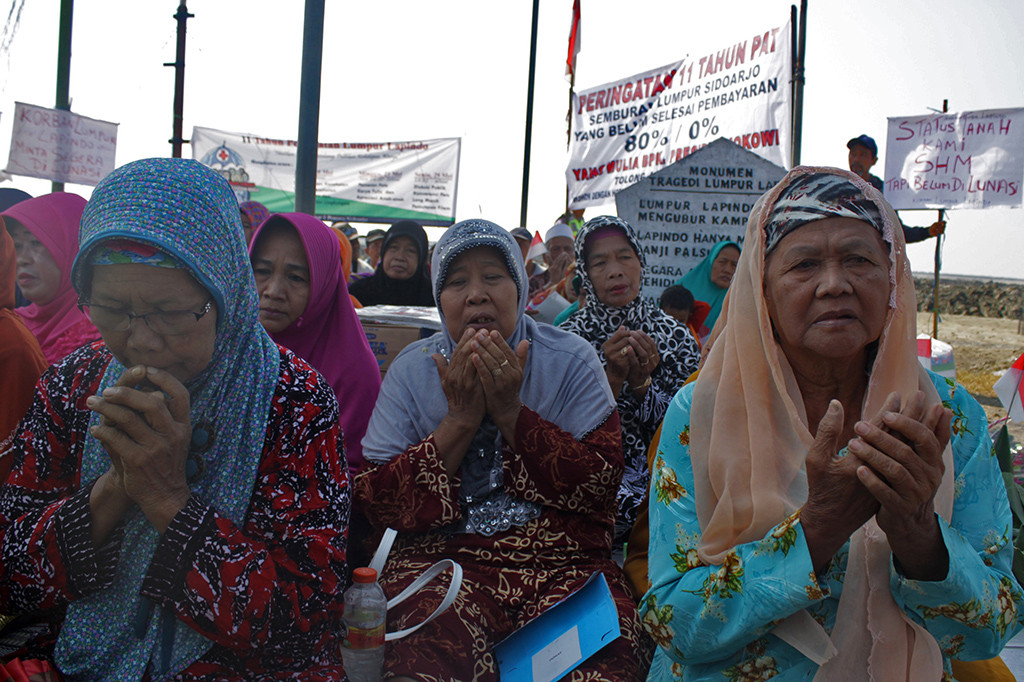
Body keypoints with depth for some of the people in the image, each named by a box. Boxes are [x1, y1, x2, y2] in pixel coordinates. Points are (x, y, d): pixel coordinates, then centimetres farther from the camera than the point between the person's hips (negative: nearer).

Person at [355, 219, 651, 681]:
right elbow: (378, 503, -2)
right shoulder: (412, 370, 6)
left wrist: (511, 412, -12)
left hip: (564, 562, 1)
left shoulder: (571, 360, 3)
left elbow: (601, 486, -6)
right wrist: (461, 420, -11)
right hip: (441, 559, 0)